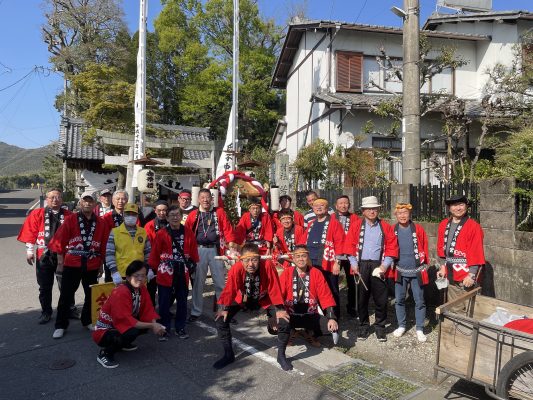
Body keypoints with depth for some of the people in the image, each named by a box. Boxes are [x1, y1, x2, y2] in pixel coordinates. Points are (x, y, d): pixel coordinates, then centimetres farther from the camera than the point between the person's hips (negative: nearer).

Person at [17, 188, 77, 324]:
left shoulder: (68, 215, 0)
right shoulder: (37, 214, 0)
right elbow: (30, 233, -1)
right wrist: (30, 251, -4)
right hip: (44, 255, 0)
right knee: (45, 287, 11)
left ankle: (70, 309, 24)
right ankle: (46, 312, 25)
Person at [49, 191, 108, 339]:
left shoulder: (101, 223, 2)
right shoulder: (70, 220, -3)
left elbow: (103, 246, 7)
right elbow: (59, 241, -3)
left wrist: (101, 265, 8)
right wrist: (60, 263, -4)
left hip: (92, 265, 2)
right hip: (72, 264, -2)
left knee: (91, 294, 13)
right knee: (66, 295, 4)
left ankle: (87, 320, 31)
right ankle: (61, 325, 18)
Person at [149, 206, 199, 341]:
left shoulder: (189, 233, 0)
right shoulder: (161, 234, -6)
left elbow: (193, 252, 7)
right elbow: (155, 254, -2)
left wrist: (192, 266, 9)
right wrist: (155, 269, -1)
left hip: (183, 274, 2)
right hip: (165, 274, -2)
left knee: (182, 302, 11)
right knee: (164, 303, 6)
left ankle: (180, 328, 26)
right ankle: (164, 329, 21)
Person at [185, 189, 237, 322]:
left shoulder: (219, 212, 6)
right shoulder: (193, 215, 6)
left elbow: (227, 228, -1)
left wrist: (231, 244, -12)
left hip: (216, 249, 0)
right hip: (199, 250, 1)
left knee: (220, 281, 7)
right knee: (198, 282, 8)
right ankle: (195, 312, 20)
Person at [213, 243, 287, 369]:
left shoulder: (268, 266, -35)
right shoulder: (236, 268, -34)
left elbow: (274, 288, -27)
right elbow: (229, 289, -27)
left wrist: (279, 309, -28)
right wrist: (223, 308, -33)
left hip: (263, 299, -1)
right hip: (242, 298, 1)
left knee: (284, 320, -17)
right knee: (220, 319, -13)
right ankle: (228, 355, 10)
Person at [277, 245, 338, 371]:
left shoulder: (316, 273, -4)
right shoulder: (286, 273, -6)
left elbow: (325, 296, -6)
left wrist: (332, 317, -16)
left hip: (310, 315, 2)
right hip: (291, 315, -2)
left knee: (331, 327, -20)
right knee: (283, 323, -35)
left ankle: (312, 334, 16)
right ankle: (281, 355, -11)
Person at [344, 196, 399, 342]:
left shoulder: (386, 227, 6)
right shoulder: (356, 227, 5)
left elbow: (392, 247, 2)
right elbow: (349, 246, 2)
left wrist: (385, 265, -7)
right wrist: (353, 264, -6)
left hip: (378, 266, 0)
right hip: (361, 266, 0)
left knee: (381, 299, 4)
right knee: (361, 298, 7)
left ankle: (380, 326, 21)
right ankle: (363, 326, 21)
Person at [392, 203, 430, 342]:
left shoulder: (418, 229, -5)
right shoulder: (392, 231, -1)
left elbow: (425, 248, 1)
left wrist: (425, 265, 1)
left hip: (416, 271, -1)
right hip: (399, 271, 2)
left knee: (419, 301, 5)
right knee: (399, 300, 10)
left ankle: (419, 329, 18)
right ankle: (401, 326, 26)